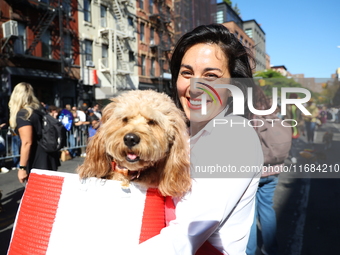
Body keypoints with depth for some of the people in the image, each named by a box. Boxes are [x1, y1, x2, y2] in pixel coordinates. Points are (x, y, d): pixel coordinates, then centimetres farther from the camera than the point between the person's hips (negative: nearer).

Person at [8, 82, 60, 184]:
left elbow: (27, 143, -21)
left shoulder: (22, 114, -14)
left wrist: (22, 167, -18)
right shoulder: (38, 110, 11)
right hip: (49, 157, 8)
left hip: (37, 162, -8)